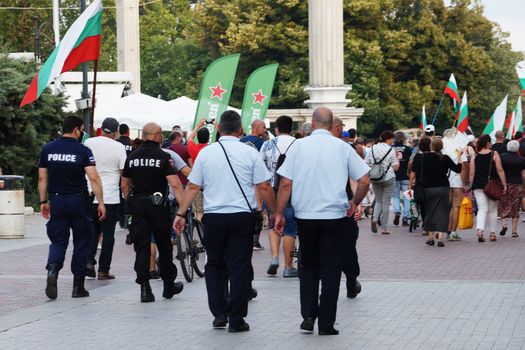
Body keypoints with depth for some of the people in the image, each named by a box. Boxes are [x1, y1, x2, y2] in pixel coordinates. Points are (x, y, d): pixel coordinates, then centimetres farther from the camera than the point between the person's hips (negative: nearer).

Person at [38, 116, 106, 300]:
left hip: (56, 201, 3)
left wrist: (43, 201, 14)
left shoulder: (47, 149, 4)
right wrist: (100, 203, -12)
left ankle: (52, 269, -22)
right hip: (78, 201, -3)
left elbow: (42, 178, 6)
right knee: (81, 242, 10)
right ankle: (78, 286, 11)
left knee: (58, 241, 8)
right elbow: (93, 178, -15)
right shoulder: (83, 151, -7)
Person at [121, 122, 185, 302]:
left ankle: (144, 287, -7)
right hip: (158, 205, -3)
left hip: (137, 205, 3)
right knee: (164, 246, 10)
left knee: (141, 247, 2)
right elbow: (175, 185, -17)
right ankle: (169, 285, 21)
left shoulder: (132, 157, 6)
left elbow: (124, 186, 12)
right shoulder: (163, 157, -8)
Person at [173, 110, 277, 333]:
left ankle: (218, 314, 13)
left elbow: (192, 187, 4)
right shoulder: (250, 153, -1)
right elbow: (264, 187, -1)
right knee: (239, 267, 3)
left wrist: (181, 214, 11)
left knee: (214, 265, 16)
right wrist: (276, 213, 8)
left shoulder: (206, 153, 3)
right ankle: (236, 320, 2)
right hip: (242, 216, -1)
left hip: (213, 217, 2)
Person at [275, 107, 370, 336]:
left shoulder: (298, 146, 0)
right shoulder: (342, 147, 0)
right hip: (335, 216, -1)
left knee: (308, 267, 17)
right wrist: (355, 203, 17)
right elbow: (364, 181, 1)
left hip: (305, 216, 1)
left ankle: (308, 315, 7)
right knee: (331, 270, 6)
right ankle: (326, 324, 6)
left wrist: (280, 213, 4)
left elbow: (285, 183, -3)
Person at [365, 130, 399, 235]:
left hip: (375, 179, 3)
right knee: (386, 202, 4)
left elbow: (366, 163, 3)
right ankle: (384, 228, 5)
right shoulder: (390, 150, -9)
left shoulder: (373, 149, 2)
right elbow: (396, 167, -8)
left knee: (378, 201, 17)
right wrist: (397, 158, 7)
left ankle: (375, 218, -10)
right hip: (388, 178, -3)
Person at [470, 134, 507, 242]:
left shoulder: (474, 157, 1)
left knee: (482, 209, 0)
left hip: (478, 186, 1)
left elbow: (472, 173, 1)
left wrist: (471, 186, 9)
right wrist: (504, 184, -2)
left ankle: (479, 229, -23)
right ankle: (492, 233, 14)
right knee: (492, 210, 12)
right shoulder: (494, 155, -4)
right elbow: (500, 170, -6)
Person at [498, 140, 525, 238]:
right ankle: (514, 230, 3)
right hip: (517, 185, 0)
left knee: (502, 206, 11)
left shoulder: (501, 157, 0)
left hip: (504, 184, 0)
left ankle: (504, 223, -10)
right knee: (515, 208, 5)